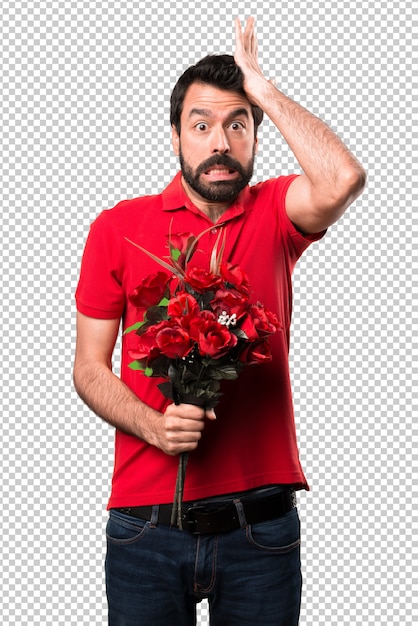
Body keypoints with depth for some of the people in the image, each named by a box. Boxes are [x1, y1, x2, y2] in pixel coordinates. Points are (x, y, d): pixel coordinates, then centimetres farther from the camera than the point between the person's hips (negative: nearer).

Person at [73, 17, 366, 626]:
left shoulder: (273, 215, 2)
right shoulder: (118, 227, 2)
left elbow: (343, 179, -21)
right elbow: (89, 367, 1)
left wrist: (265, 91, -11)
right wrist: (152, 424, -16)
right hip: (147, 523, 0)